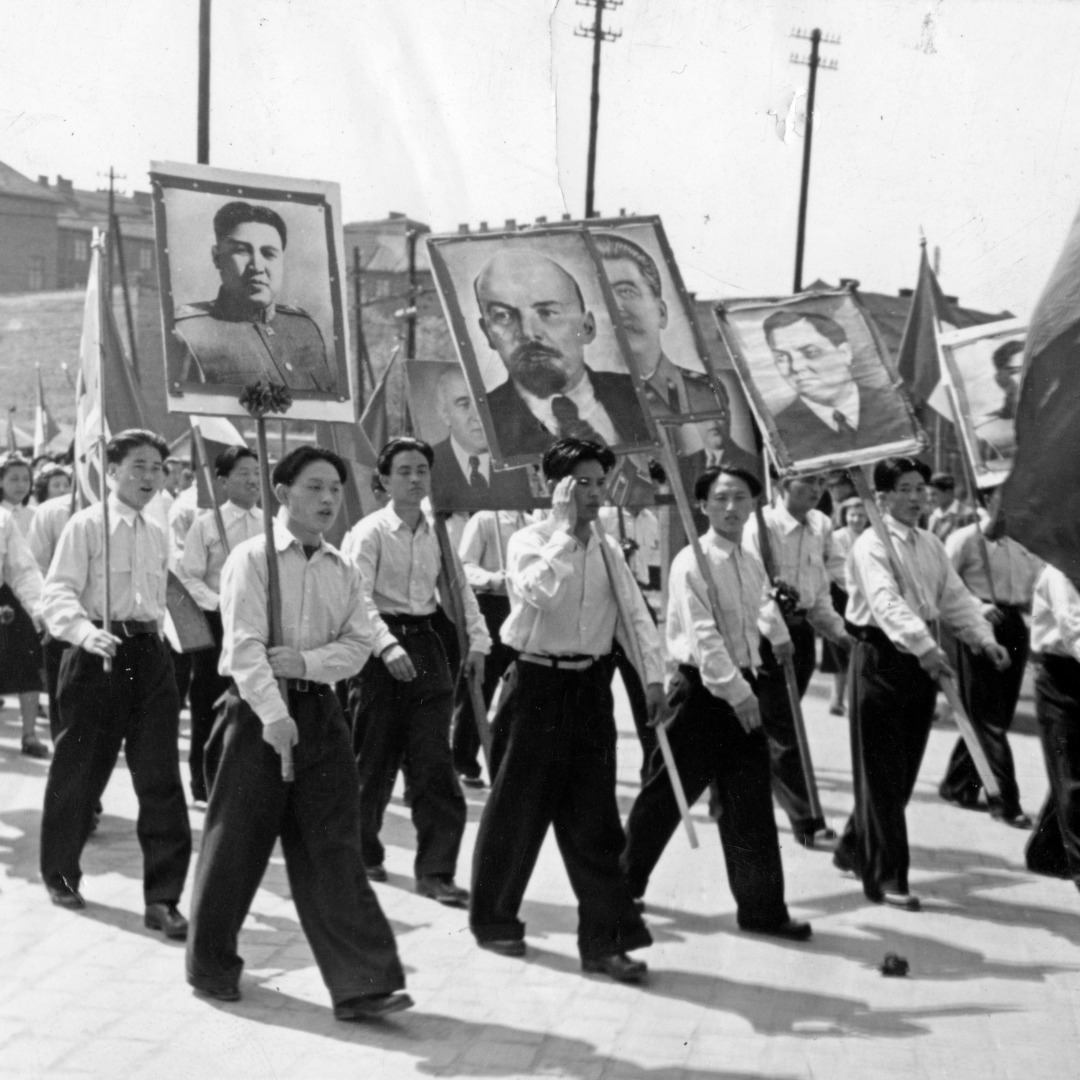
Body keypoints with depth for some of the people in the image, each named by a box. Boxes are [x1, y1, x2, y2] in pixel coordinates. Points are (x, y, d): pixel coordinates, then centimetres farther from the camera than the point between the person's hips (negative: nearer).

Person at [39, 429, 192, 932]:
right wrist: (87, 632, -31)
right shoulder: (87, 525, -5)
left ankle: (162, 898, 2)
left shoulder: (157, 536, 13)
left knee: (161, 778, -2)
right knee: (80, 771, 8)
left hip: (150, 655, 5)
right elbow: (57, 593, -15)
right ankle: (59, 873, 31)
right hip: (99, 654, -5)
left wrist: (155, 641, 16)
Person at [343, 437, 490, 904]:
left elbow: (461, 589, 16)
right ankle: (364, 855, 26)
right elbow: (359, 598, -16)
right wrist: (387, 645, -29)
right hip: (383, 646, -4)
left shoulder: (437, 533, 10)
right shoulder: (370, 531, -6)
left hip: (426, 643, 4)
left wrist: (477, 640, 4)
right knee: (374, 759, 5)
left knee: (435, 764, -3)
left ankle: (435, 870, -1)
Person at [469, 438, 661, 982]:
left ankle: (604, 938, 8)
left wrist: (654, 675, -6)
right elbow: (537, 591, -26)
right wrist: (567, 530, -19)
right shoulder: (529, 541, -6)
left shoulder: (607, 549, 9)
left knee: (594, 818, 4)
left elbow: (635, 613, 5)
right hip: (538, 685, -4)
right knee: (517, 808, 7)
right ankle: (492, 919, 26)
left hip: (590, 687, 4)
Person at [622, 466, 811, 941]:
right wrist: (736, 692, -24)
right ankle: (624, 881, 24)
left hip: (742, 689, 6)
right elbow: (704, 636, -20)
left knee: (750, 803, 4)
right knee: (667, 796, 4)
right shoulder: (691, 562, -13)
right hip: (701, 689, -6)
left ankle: (762, 907, 9)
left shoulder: (751, 563, 9)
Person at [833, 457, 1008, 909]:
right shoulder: (872, 545, -11)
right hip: (881, 656, -8)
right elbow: (886, 603, -27)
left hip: (920, 659, 8)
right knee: (882, 773, -3)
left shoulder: (931, 545, 14)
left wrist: (984, 638, -7)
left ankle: (854, 848, 32)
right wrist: (923, 646, -40)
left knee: (903, 769, 14)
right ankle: (887, 877, 2)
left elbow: (955, 597, 10)